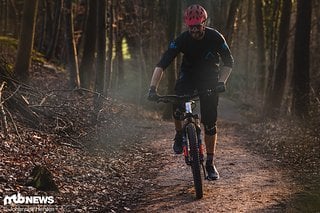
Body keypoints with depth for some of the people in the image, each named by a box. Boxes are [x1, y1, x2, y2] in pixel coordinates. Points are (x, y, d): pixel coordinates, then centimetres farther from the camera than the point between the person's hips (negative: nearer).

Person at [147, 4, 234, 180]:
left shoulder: (215, 37, -21)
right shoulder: (182, 40, -22)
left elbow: (228, 62, -12)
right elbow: (162, 64, -28)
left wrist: (221, 82, -28)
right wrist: (152, 88, -40)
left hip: (209, 79, 0)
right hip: (188, 75, 0)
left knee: (210, 123, -5)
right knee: (177, 107, -29)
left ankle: (210, 164, 7)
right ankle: (179, 135, 3)